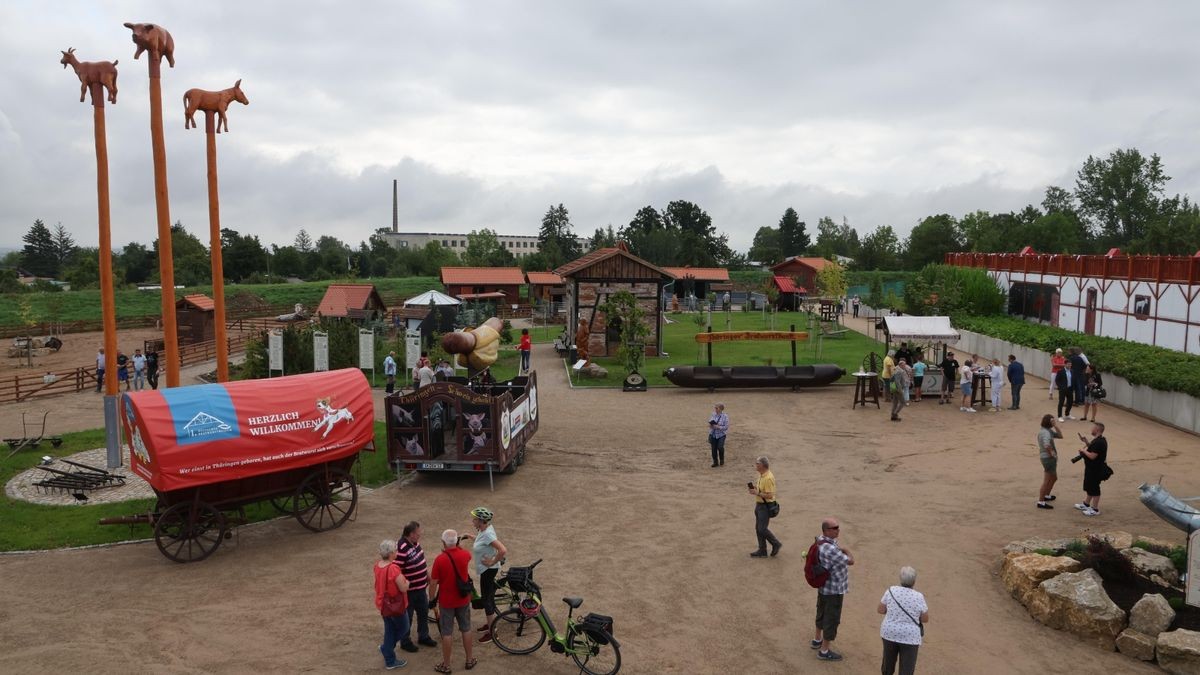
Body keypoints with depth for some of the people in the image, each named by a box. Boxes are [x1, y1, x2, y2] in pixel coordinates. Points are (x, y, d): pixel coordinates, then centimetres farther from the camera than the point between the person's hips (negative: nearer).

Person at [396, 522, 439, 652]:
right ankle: (405, 642, 28)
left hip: (421, 587, 9)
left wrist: (428, 575, 19)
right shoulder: (401, 549, -28)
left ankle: (423, 637, 39)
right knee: (407, 617, 10)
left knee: (423, 613, 21)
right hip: (409, 590, -9)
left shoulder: (415, 543, 0)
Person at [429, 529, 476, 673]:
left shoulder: (439, 559, -20)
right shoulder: (464, 555, -9)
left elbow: (433, 584, -13)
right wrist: (457, 546, 17)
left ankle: (446, 665, 19)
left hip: (446, 602, -3)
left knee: (446, 633, 8)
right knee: (466, 630, 17)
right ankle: (470, 660, 28)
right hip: (463, 600, 3)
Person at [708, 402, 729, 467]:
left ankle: (722, 461, 7)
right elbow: (709, 423, 14)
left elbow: (726, 427, -12)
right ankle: (715, 462, 23)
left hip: (721, 435, -4)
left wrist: (718, 427, -21)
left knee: (720, 447, -18)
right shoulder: (713, 415, 3)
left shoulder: (725, 416, -9)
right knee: (714, 449, 5)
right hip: (713, 435, 4)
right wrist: (710, 425, -9)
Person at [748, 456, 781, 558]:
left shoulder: (768, 478, -24)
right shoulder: (761, 475, 6)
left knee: (762, 529, -3)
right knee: (758, 528, 12)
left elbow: (770, 495, -26)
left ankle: (776, 544, 17)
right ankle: (762, 551, 21)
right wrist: (754, 486, 4)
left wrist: (757, 493, -24)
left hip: (765, 506, -10)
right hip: (759, 504, 10)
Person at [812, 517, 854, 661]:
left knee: (822, 613, 26)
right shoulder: (831, 549, -33)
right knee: (832, 619, 6)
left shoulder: (821, 540, -4)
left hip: (823, 586, 9)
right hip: (834, 590, -9)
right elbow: (850, 561, -21)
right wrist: (843, 549, -4)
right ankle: (824, 651, 19)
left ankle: (817, 640, 44)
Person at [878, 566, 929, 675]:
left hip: (889, 633, 2)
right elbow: (925, 619, -3)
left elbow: (881, 610, 0)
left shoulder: (891, 591, -8)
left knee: (888, 661, 23)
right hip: (910, 637, -2)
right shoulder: (918, 597, -13)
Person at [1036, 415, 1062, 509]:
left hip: (1050, 458, 11)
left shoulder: (1049, 430, 11)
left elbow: (1060, 435, 11)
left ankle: (1047, 495, 41)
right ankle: (1041, 502, -3)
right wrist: (1051, 454, -23)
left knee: (1054, 478, 26)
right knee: (1047, 481, -6)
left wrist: (1055, 425, 1)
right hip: (1048, 458, -11)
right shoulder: (1045, 432, -22)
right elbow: (1047, 445, -38)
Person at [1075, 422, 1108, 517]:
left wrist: (1083, 451, -15)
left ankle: (1095, 509, 9)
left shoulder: (1098, 442, -26)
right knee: (1089, 486, 22)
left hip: (1095, 470, -11)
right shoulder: (1100, 440, 8)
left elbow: (1092, 456, -29)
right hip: (1092, 468, 11)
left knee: (1094, 488, -1)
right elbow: (1093, 449, 22)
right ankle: (1086, 504, 36)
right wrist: (1086, 442, 11)